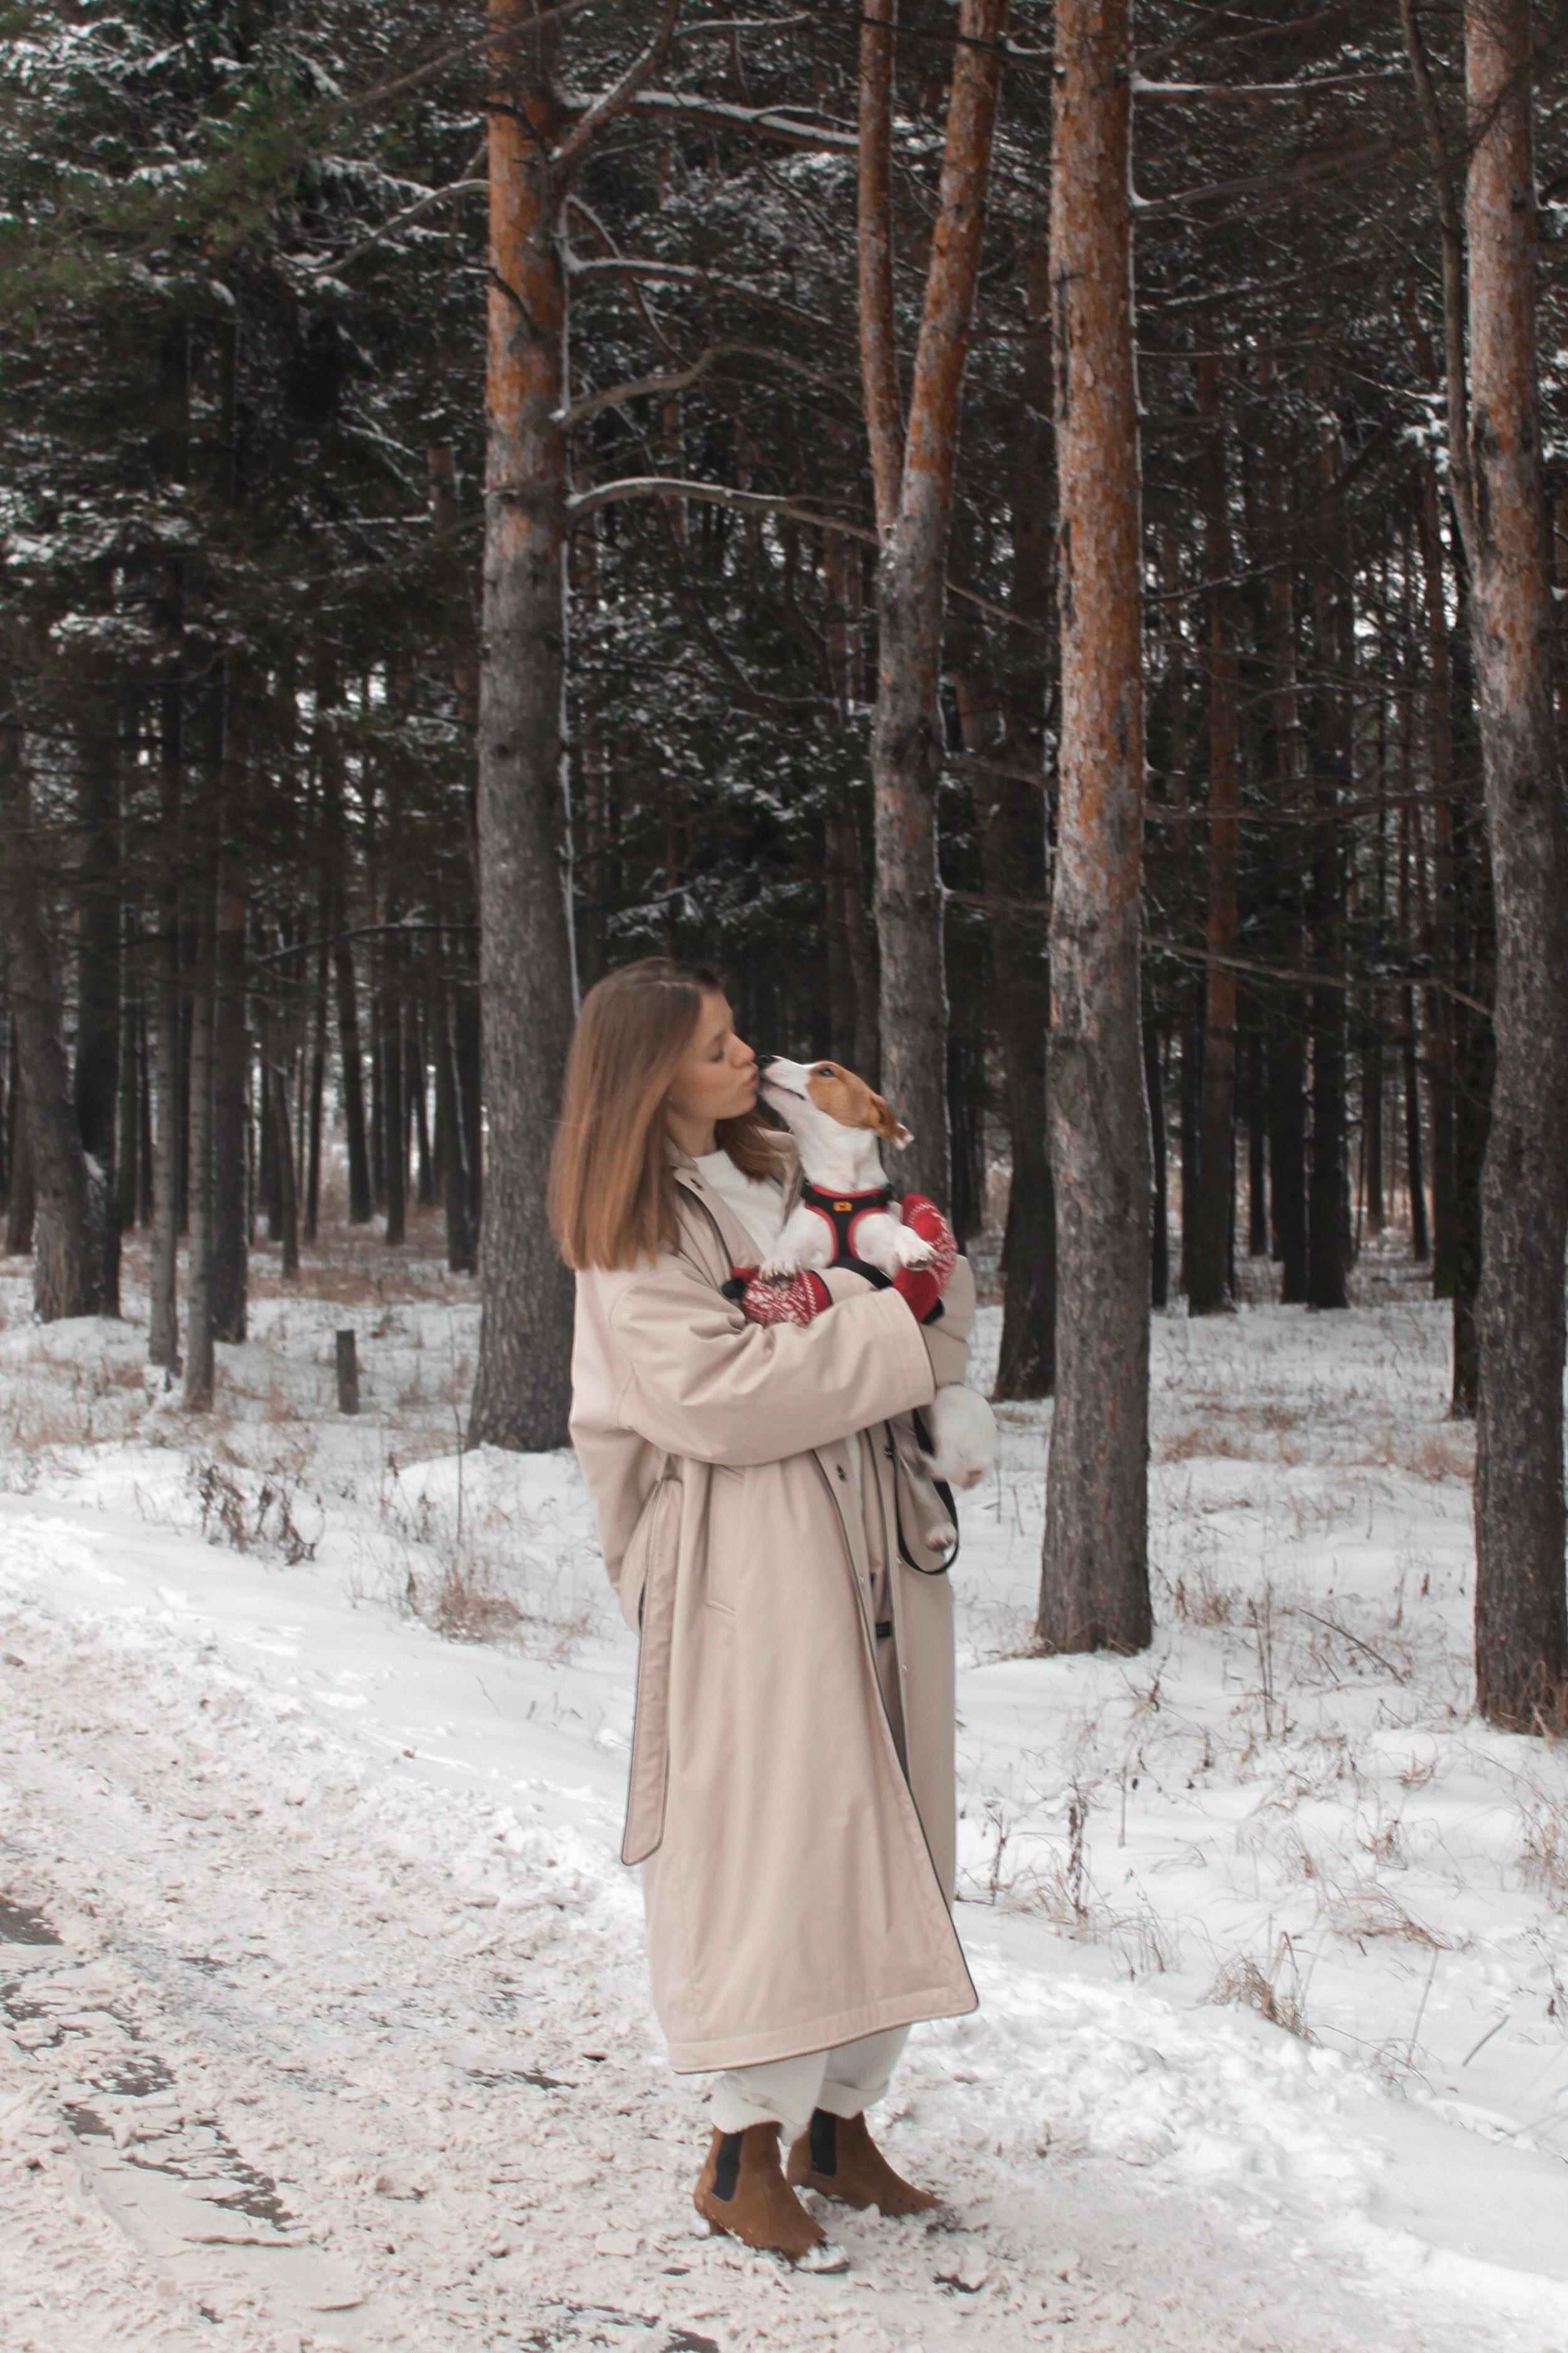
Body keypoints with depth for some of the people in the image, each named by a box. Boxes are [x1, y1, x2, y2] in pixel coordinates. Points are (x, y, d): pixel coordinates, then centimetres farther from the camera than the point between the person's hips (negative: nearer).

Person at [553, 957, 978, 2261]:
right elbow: (719, 1396, -18)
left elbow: (947, 1293, 16)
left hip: (878, 1538, 7)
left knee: (890, 1826, 8)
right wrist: (884, 1329, -13)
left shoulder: (788, 1171, 15)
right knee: (782, 1833, -9)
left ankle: (841, 2118, 18)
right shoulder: (630, 1238, -6)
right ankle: (746, 2151, 1)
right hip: (754, 1561, -7)